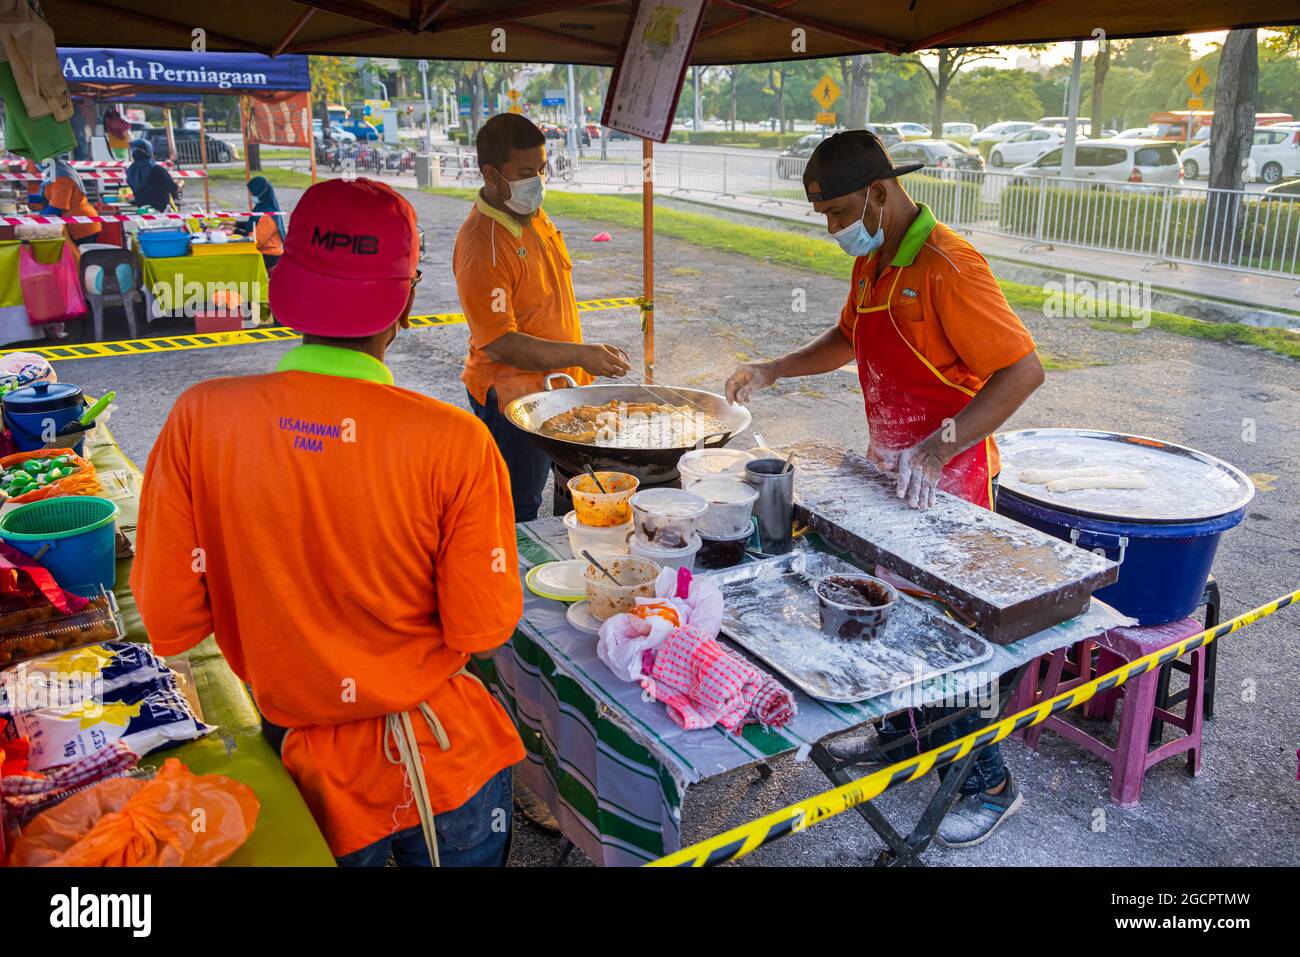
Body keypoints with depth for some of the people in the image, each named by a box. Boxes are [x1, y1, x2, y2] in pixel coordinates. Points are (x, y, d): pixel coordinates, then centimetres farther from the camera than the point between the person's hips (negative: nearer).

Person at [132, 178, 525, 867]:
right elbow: (482, 630, -16)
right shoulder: (455, 442, -23)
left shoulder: (199, 420, -17)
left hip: (302, 760, 2)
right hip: (444, 760, -1)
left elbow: (169, 624, -11)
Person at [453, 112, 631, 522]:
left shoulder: (534, 215, 6)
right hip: (513, 399, -9)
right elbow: (500, 344, -25)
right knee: (517, 516, 4)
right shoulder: (481, 246, -23)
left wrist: (585, 360, 20)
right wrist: (579, 355, -28)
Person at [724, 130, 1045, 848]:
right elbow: (848, 338, 24)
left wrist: (937, 449, -34)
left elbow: (1023, 369, -26)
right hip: (891, 471, 8)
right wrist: (772, 371, 11)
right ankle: (900, 731, 41)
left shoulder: (946, 265, -23)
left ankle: (990, 784, 20)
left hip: (948, 484, -8)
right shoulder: (870, 263, 6)